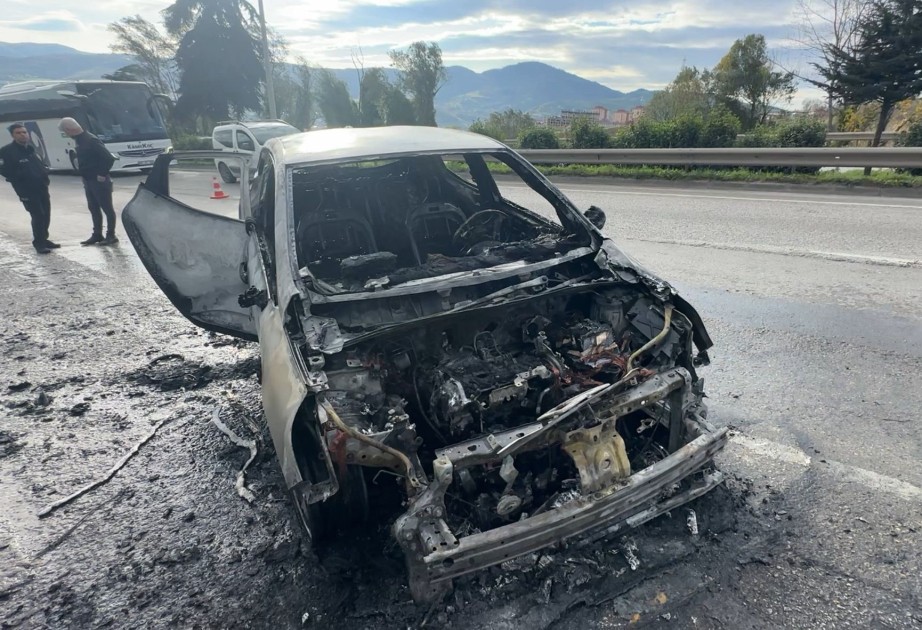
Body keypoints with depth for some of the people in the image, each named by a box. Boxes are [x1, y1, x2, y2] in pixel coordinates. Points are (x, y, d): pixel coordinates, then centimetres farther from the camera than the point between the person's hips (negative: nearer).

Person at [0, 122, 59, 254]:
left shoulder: (31, 149, 14)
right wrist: (20, 181, -12)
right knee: (38, 216, -13)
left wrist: (44, 177, 5)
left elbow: (41, 166, 21)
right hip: (27, 191, -7)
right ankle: (39, 243, -4)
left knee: (46, 215, 11)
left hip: (42, 188, 7)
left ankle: (43, 240, 25)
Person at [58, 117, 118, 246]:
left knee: (107, 208, -1)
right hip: (88, 180, 10)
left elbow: (109, 158, -25)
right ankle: (97, 235, 20)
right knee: (94, 208, 13)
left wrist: (102, 174, -19)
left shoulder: (91, 140, -19)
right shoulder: (80, 140, 10)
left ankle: (111, 236, 5)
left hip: (98, 181, -10)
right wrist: (84, 175, 14)